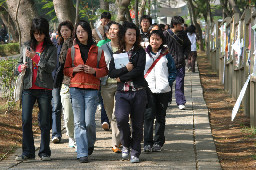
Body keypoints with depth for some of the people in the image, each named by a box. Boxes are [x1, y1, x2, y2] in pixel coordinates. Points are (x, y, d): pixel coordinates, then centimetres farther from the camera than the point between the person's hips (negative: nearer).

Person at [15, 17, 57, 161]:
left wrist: (35, 57, -19)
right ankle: (28, 152, 3)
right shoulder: (27, 46, 12)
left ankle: (45, 152, 11)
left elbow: (51, 67, -9)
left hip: (45, 89, -2)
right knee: (26, 120, -5)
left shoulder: (51, 49, 2)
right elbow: (20, 63, 16)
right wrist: (21, 67, -7)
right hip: (28, 88, 2)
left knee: (44, 122, 1)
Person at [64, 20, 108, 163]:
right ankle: (82, 153, -3)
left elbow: (105, 70, 9)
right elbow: (66, 70, 15)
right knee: (79, 122, -4)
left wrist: (94, 71, -9)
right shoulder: (72, 50, 11)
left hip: (92, 88, -1)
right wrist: (74, 70, -5)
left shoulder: (97, 50, 7)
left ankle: (90, 144, 24)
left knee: (89, 122, -6)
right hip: (76, 88, 1)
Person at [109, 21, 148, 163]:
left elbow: (139, 70, -9)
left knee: (137, 123, 2)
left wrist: (122, 77, -6)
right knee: (121, 118, -21)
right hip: (122, 93, 1)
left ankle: (135, 152, 14)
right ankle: (126, 145, 4)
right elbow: (111, 72, 0)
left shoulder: (140, 52, 4)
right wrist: (126, 69, -13)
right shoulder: (117, 53, 10)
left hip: (138, 92, 0)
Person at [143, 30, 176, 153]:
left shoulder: (166, 55, 6)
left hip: (163, 90, 1)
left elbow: (173, 71, 10)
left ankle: (158, 142, 14)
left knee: (160, 117, 6)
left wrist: (169, 83, -3)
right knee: (149, 115, -11)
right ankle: (147, 143, -11)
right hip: (148, 89, -1)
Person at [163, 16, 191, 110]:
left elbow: (188, 45, 18)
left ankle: (181, 102, 0)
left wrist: (185, 55, 6)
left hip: (180, 63, 1)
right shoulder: (166, 34, -4)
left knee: (179, 83, -2)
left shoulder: (183, 34, 5)